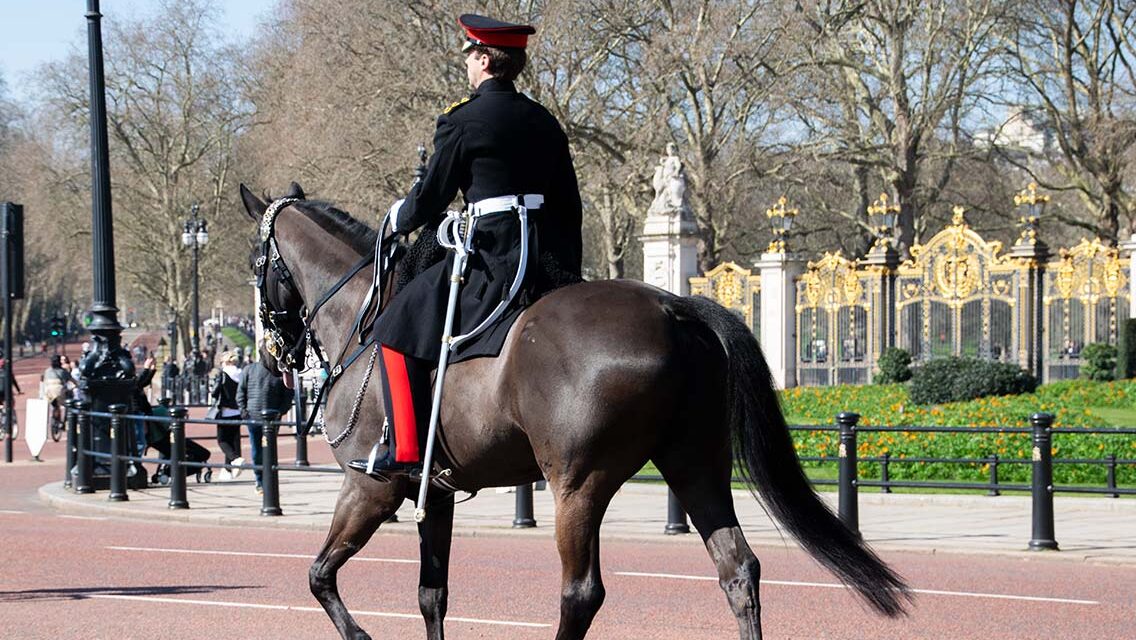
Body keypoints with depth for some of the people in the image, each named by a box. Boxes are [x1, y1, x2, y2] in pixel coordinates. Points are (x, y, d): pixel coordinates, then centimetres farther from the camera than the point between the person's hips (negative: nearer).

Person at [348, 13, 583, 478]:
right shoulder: (544, 122, 13)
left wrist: (399, 219, 19)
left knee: (398, 330, 2)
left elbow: (429, 199, -4)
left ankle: (405, 450, -5)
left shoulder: (462, 121, -8)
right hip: (548, 258, 7)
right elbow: (569, 206, 16)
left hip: (491, 254, -7)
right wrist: (569, 273, 24)